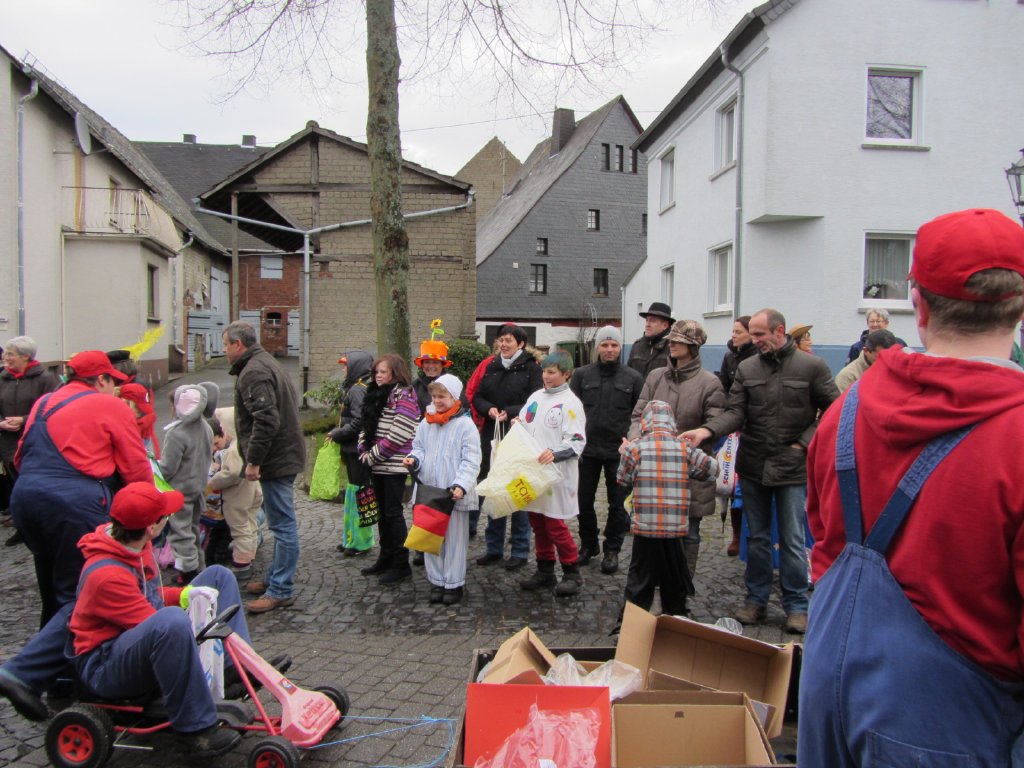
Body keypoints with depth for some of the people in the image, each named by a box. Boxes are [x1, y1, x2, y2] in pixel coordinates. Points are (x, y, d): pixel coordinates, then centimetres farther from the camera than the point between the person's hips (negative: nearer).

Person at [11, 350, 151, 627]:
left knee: (50, 584, 24)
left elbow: (20, 458, 20)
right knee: (78, 593, 1)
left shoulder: (42, 403, 16)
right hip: (76, 503, -7)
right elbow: (137, 469, -4)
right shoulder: (112, 407, -3)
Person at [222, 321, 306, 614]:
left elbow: (266, 420, -26)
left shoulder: (253, 372, -16)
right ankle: (276, 578, 29)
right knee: (281, 522, 18)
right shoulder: (265, 363, 18)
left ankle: (281, 590, 1)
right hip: (284, 455, 11)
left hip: (276, 459, -11)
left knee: (282, 524, -5)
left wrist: (253, 460, -20)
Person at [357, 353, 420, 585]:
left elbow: (398, 436, -18)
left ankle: (401, 565, 6)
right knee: (382, 513, 14)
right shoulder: (375, 395, 15)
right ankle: (386, 559, 26)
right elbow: (366, 426, 18)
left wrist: (373, 455, -12)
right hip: (377, 465, 8)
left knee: (393, 513, -4)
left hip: (394, 466, -8)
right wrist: (364, 451, 2)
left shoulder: (404, 396, -11)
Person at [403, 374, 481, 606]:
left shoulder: (466, 425, -9)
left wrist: (461, 485, -23)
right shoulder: (425, 423, 7)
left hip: (454, 494, -5)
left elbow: (471, 460, -12)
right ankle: (436, 581, 26)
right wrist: (414, 460, -6)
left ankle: (454, 584, 16)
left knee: (454, 539, 5)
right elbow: (419, 448, 17)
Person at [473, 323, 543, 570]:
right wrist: (489, 409, -9)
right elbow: (477, 398, 11)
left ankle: (520, 550, 13)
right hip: (492, 438, 5)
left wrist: (510, 413, -22)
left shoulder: (531, 368, -5)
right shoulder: (492, 367, 11)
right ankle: (494, 547, 23)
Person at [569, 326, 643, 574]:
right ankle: (588, 544, 29)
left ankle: (612, 550, 22)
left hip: (619, 451, -1)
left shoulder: (633, 378, 1)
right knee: (585, 500, 10)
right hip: (588, 449, 1)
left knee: (617, 504, 8)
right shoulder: (582, 374, 3)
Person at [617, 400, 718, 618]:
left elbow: (622, 479, 3)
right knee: (674, 579, 17)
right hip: (675, 528, 2)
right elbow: (712, 470, 6)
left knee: (640, 580, 8)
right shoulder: (685, 448, -2)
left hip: (645, 528, -2)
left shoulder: (636, 447, -6)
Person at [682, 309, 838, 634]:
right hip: (753, 466, 3)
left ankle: (796, 605, 19)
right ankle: (756, 599, 26)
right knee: (757, 537, 14)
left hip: (792, 468, -3)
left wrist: (804, 442, -8)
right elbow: (735, 413, -5)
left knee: (793, 540, 4)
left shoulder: (812, 366, -5)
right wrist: (706, 430, -23)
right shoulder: (746, 369, 2)